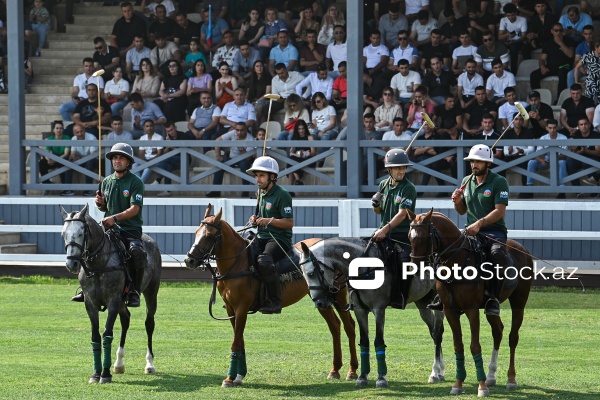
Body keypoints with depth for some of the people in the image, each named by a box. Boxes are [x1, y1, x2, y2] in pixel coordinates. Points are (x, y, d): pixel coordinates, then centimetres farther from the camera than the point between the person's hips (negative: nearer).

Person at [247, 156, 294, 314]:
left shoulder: (282, 195, -11)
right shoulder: (261, 194, 16)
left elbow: (289, 222, -15)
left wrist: (269, 220, -25)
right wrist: (255, 219, 7)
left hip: (280, 240, -10)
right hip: (262, 238, 10)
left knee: (264, 262, -36)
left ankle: (275, 302, -27)